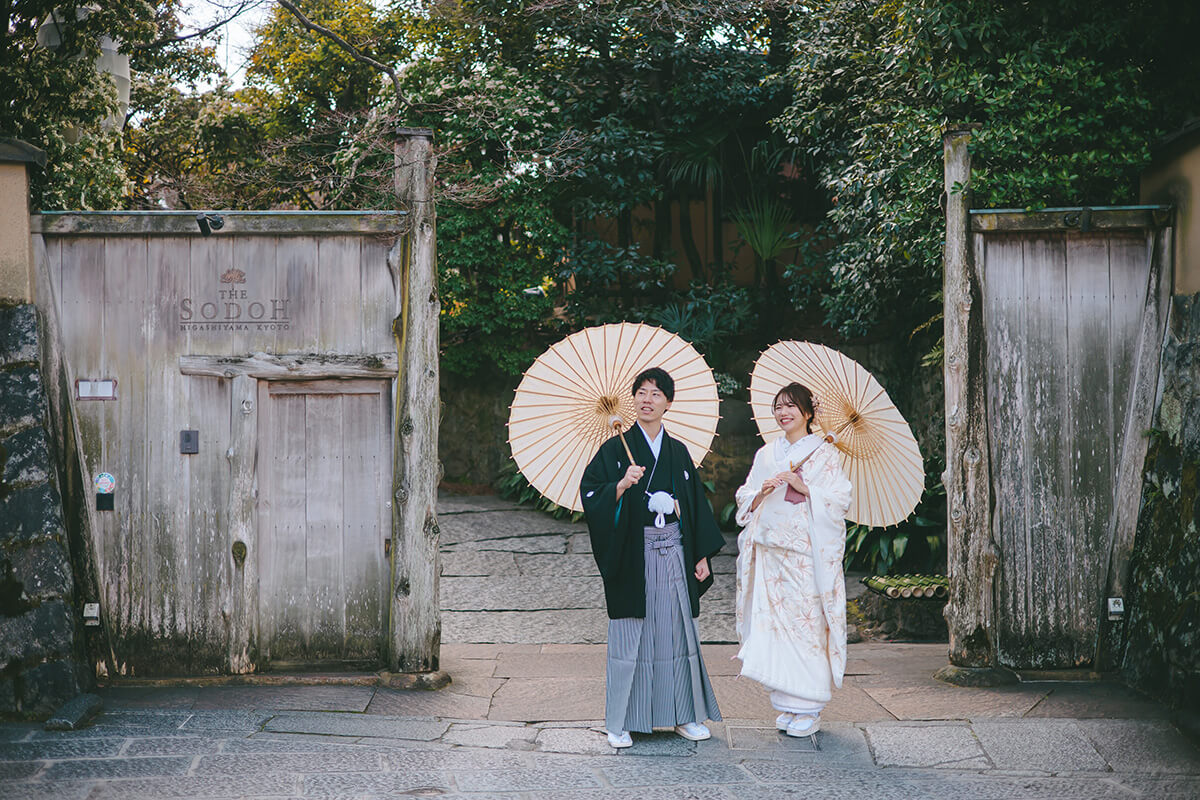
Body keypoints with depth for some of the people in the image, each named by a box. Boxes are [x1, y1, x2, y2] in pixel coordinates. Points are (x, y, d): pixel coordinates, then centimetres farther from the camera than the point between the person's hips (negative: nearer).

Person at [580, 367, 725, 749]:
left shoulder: (678, 452, 11)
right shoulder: (616, 449, -1)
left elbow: (696, 504, 14)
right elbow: (590, 495, -8)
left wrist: (702, 555, 10)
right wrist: (621, 485, -25)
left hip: (673, 554, 4)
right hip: (633, 556, -4)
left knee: (677, 629, 7)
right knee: (630, 635, -1)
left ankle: (683, 716, 18)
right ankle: (620, 722, 7)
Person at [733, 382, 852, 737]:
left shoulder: (824, 453, 3)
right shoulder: (766, 454, 16)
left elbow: (840, 500, -4)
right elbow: (745, 500, 15)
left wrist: (804, 487, -15)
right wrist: (762, 492, -5)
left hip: (808, 552, -4)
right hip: (771, 550, 4)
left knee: (808, 621, -7)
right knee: (774, 622, 0)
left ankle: (808, 709, 1)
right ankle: (787, 704, 9)